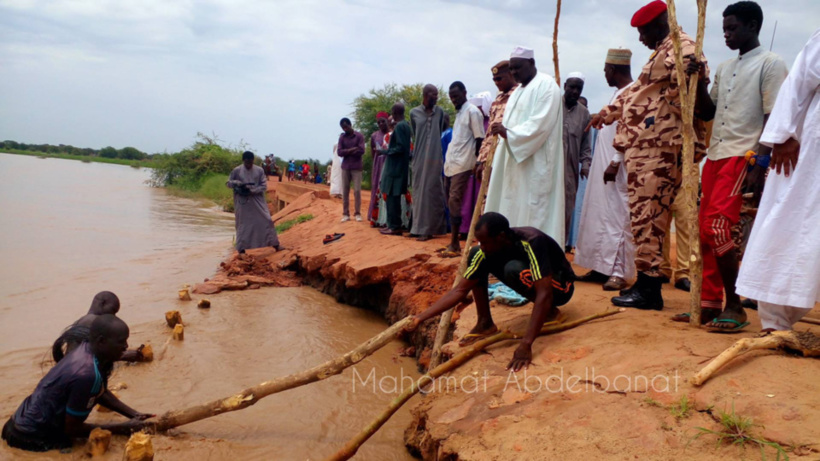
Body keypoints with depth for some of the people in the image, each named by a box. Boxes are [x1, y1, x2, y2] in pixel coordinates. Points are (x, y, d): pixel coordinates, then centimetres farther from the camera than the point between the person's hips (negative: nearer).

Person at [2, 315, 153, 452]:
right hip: (31, 437, -9)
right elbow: (72, 428, -20)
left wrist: (134, 415, 1)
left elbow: (101, 393, 10)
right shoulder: (86, 374, -33)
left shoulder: (87, 349, -7)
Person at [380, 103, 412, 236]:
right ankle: (394, 224, 18)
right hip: (399, 166, 10)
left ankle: (394, 226, -3)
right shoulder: (406, 125, 14)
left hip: (395, 167, -10)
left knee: (392, 196, -6)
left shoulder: (399, 126, -16)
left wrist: (386, 151, -12)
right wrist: (389, 150, 16)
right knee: (393, 196, 13)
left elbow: (400, 147, -22)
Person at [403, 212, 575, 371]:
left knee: (514, 269, -37)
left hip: (560, 286, -6)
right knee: (474, 254, -13)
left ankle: (549, 311, -10)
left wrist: (525, 345, -49)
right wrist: (421, 317, -24)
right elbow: (461, 290, -15)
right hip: (530, 281, 6)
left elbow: (544, 294, -43)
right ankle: (485, 323, -5)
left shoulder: (531, 242, -36)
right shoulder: (487, 251, -18)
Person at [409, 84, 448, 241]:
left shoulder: (440, 112, 4)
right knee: (420, 191, 3)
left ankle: (428, 229, 1)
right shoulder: (414, 113, 4)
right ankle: (421, 227, 9)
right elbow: (414, 134, 13)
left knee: (433, 192, -1)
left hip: (435, 158, -1)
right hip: (419, 158, 1)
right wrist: (420, 147, 11)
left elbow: (442, 131, 12)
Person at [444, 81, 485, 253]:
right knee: (451, 202, 8)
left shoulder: (473, 112, -7)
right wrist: (449, 160, 15)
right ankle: (453, 242, 15)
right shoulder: (459, 113, 19)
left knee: (454, 201, -10)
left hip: (462, 165, -9)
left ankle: (454, 243, -6)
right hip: (450, 164, 9)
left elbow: (480, 139, -9)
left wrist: (477, 163, -9)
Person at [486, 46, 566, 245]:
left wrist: (508, 133, -25)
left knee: (533, 215, -8)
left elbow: (541, 124, -18)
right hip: (514, 163, 9)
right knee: (512, 211, 6)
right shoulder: (518, 91, 21)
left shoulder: (546, 85, -6)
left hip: (535, 165, -9)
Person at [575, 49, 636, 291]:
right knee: (600, 216, 9)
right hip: (604, 166, 9)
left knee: (617, 217, -8)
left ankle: (619, 272, -5)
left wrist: (615, 163, -23)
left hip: (618, 168, -9)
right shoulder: (618, 93, 18)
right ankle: (602, 267, 14)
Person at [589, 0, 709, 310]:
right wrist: (609, 113, 48)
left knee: (648, 217, -11)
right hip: (645, 148, 10)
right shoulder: (662, 51, 28)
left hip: (658, 148, -10)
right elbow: (638, 92, 40)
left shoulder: (680, 46, -3)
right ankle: (646, 283, 15)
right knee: (645, 216, 9)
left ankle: (648, 288, -7)